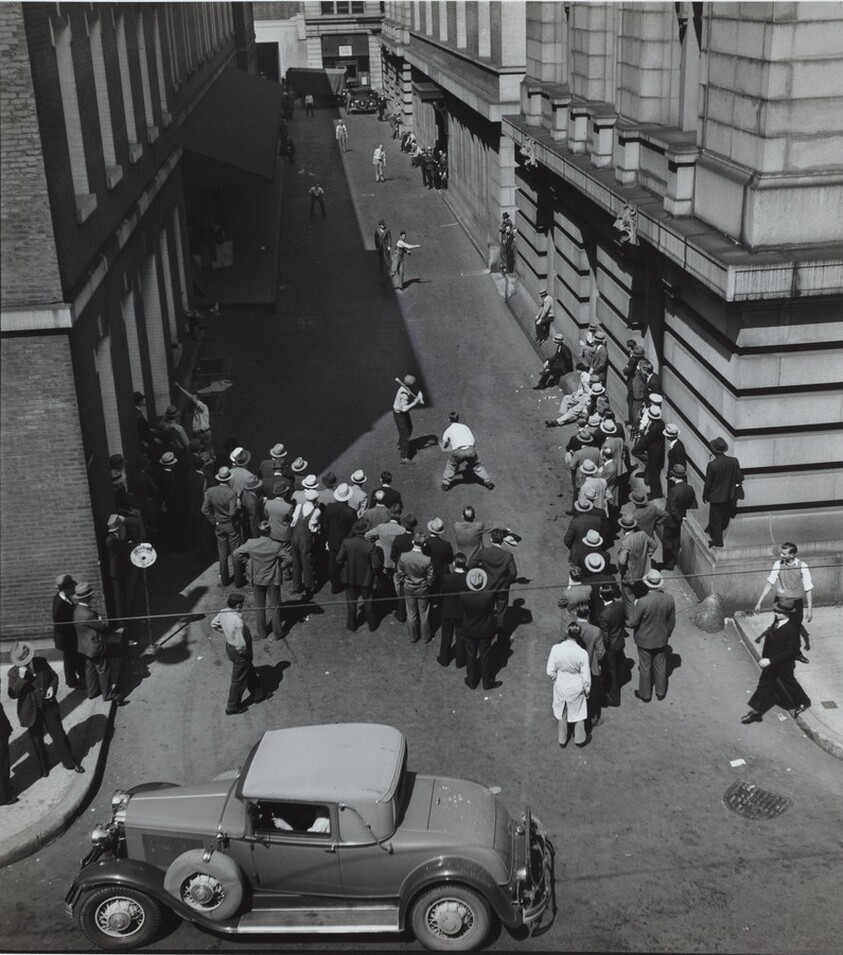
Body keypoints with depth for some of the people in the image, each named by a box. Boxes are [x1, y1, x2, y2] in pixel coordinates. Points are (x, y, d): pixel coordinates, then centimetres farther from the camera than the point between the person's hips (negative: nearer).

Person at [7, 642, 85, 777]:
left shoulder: (41, 662, -9)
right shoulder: (13, 672, -15)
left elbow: (54, 676, 7)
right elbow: (12, 695, -21)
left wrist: (52, 687, -13)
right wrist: (21, 678, -32)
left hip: (48, 706, 1)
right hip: (31, 711, -1)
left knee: (59, 735, 11)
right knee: (36, 741, 14)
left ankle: (70, 762, 28)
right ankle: (43, 767, 36)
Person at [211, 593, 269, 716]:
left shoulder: (223, 612, -11)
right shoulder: (238, 622, -37)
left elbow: (214, 624, 8)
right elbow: (241, 644, -31)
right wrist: (245, 653, -11)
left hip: (229, 645, 9)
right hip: (239, 652, -9)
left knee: (250, 672, 27)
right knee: (239, 680, 13)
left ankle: (259, 694, 46)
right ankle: (232, 708, 30)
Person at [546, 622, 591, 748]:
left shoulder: (556, 649, -24)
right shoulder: (582, 653, -27)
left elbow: (550, 671, -13)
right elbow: (585, 677, -15)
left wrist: (556, 680, 9)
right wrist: (587, 690, 5)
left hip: (560, 687, 1)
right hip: (576, 688, -1)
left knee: (562, 713, 25)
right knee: (578, 713, 25)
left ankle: (562, 740, 44)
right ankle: (580, 739, 45)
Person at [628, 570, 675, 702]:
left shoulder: (642, 602, -32)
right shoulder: (669, 599, -18)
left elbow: (633, 622, -21)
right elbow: (672, 621, -4)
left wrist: (627, 621, 3)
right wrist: (667, 634, 14)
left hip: (645, 641, -3)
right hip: (661, 640, 3)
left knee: (645, 668, 18)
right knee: (661, 666, 24)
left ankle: (645, 695, 36)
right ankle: (660, 693, 42)